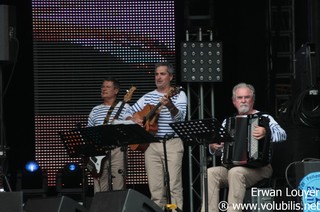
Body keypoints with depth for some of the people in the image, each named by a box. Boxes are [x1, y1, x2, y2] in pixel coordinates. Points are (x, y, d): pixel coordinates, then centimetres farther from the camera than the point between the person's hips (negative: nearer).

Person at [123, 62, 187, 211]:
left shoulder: (179, 95, 1)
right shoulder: (148, 97, 15)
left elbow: (180, 117, -16)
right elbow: (129, 112, 21)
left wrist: (170, 106, -36)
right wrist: (133, 119, -2)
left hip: (172, 144, -4)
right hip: (151, 144, 4)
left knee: (174, 186, -11)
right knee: (155, 187, 3)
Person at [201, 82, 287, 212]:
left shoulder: (264, 118, 4)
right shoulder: (228, 121, 19)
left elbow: (282, 135, -12)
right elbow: (217, 149, 21)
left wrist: (266, 132, -32)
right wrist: (213, 146, -4)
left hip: (258, 169, -5)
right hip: (230, 166, 5)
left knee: (236, 172, -35)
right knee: (211, 172, -23)